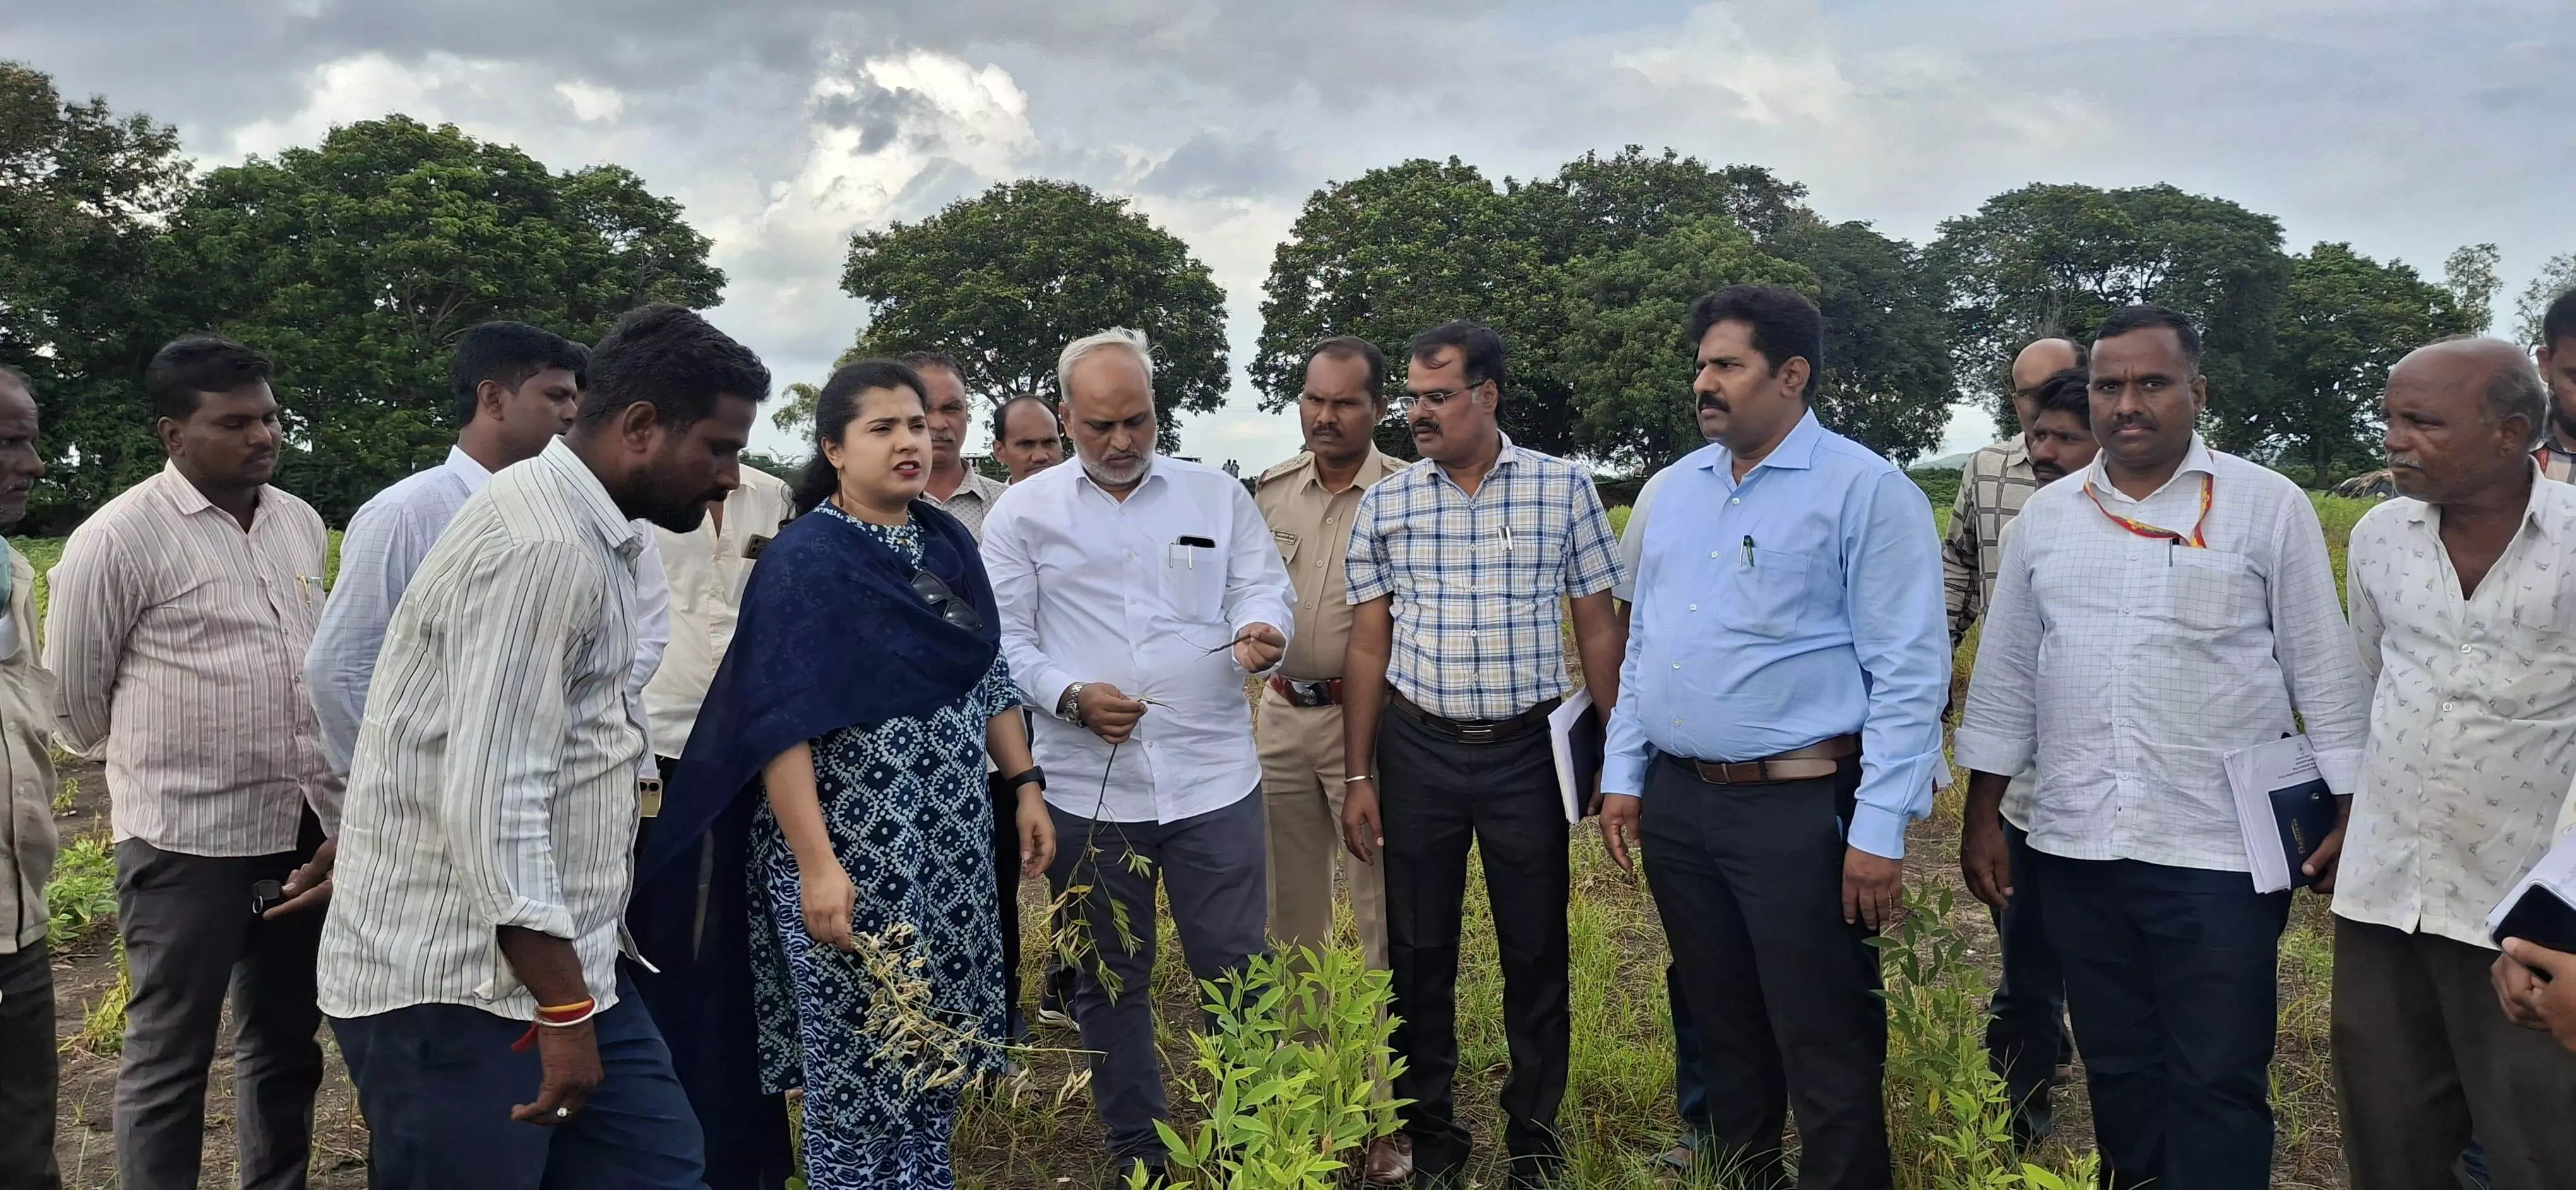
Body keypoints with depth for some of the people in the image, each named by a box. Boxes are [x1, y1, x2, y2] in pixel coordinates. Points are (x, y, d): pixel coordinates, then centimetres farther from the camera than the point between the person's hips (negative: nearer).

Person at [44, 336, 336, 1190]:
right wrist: (162, 762, 11)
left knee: (288, 1042, 15)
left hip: (307, 824, 6)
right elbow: (71, 699, -1)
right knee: (169, 1055, 5)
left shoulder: (301, 523, 8)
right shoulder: (117, 539, -10)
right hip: (187, 836, -5)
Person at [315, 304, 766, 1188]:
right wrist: (564, 1012, -21)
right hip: (454, 986, -10)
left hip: (551, 961, 10)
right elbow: (489, 803, -25)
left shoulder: (583, 533, 14)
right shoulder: (541, 546, -20)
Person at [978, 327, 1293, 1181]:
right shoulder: (1024, 511, 4)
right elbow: (1003, 639, 2)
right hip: (1087, 785, 0)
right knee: (1108, 978, 11)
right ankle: (1135, 1148, 27)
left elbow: (1265, 591, 4)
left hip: (1213, 777, 0)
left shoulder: (1219, 496, 8)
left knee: (1235, 967, 3)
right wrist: (1071, 697, -14)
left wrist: (1262, 632, -19)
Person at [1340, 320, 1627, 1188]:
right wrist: (1359, 778, 2)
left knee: (1536, 951, 7)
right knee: (1419, 951, 9)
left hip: (1528, 751, -1)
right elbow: (1368, 647, 5)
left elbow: (1598, 629, 3)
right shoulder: (1385, 505, 2)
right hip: (1417, 751, 2)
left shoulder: (1564, 489, -1)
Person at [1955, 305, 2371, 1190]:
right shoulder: (2045, 517, 8)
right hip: (2076, 850, 4)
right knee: (2117, 1071, 15)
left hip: (2219, 851, -3)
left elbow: (2325, 674, 0)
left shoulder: (2268, 506, -2)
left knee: (2216, 1083, 3)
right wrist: (1982, 821, 10)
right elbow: (2005, 677, 11)